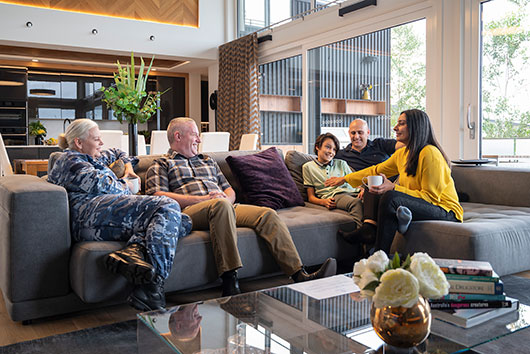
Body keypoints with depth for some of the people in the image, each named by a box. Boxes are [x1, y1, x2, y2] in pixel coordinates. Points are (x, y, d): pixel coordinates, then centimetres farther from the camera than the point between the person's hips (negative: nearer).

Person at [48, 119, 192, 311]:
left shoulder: (96, 158, 39)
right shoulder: (69, 160, 11)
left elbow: (117, 153, 58)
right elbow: (98, 183, -7)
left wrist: (128, 166, 38)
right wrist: (124, 187, 10)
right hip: (91, 214, -9)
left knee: (183, 223, -9)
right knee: (167, 206, -26)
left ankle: (133, 251, -36)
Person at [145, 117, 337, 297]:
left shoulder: (207, 161, 33)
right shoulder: (161, 165, 15)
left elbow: (230, 191, 29)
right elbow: (158, 197, -3)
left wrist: (226, 198, 2)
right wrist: (203, 199, -12)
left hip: (225, 207, 6)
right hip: (189, 211, -5)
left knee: (268, 214, -18)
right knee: (220, 204, -39)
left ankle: (300, 275, -29)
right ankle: (230, 282, -43)